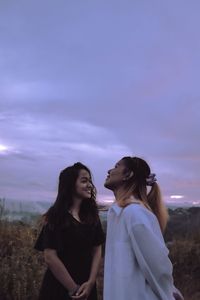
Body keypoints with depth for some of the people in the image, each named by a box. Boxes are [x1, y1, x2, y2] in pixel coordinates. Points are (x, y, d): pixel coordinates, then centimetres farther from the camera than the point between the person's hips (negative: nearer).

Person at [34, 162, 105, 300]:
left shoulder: (92, 215, 3)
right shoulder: (56, 216, -12)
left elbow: (97, 250, 1)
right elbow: (50, 257, -16)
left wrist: (91, 282, -11)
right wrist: (74, 289, -14)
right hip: (59, 288, -4)